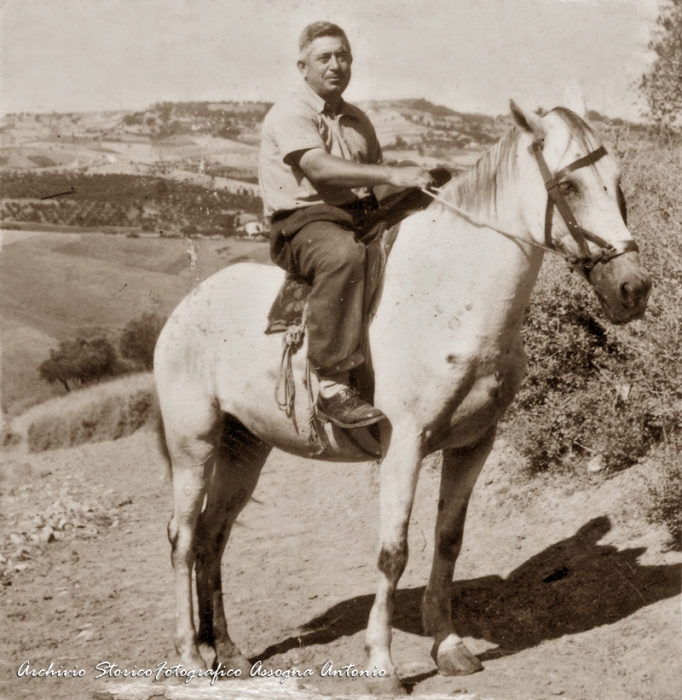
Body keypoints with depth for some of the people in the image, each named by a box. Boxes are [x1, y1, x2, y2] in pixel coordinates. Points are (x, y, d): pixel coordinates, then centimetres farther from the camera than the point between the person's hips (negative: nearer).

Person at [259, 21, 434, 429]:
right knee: (343, 254, -41)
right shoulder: (290, 113, -3)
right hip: (303, 222, -8)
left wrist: (415, 188, 5)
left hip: (362, 220, 8)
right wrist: (392, 175, -28)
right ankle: (333, 387, -43)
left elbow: (376, 179, 27)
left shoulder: (358, 120, 22)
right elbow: (318, 166, -21)